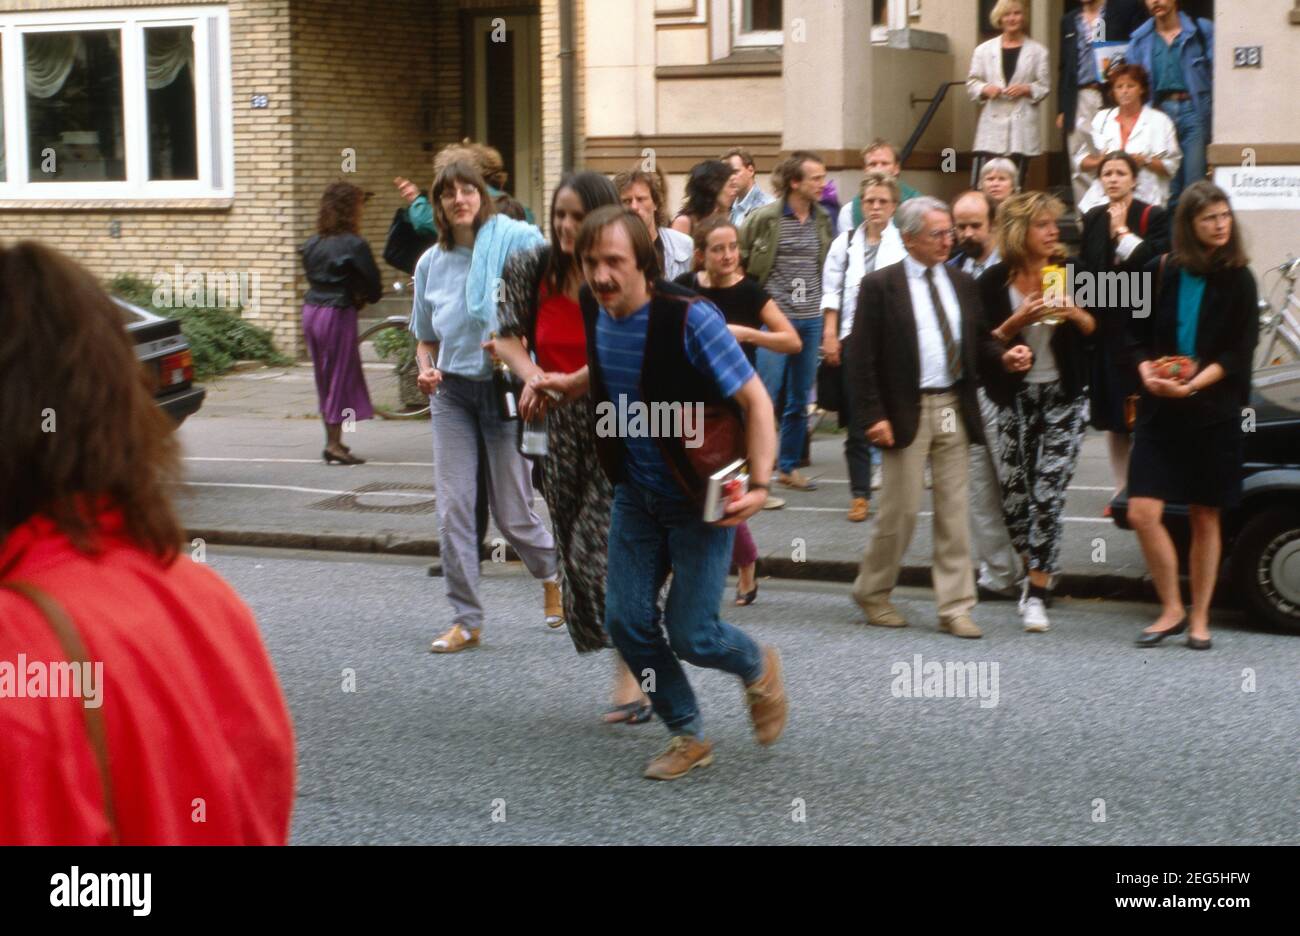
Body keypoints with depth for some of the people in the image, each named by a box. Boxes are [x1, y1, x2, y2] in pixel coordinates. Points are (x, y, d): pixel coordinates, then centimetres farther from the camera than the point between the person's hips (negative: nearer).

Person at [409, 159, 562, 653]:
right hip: (452, 391, 4)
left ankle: (552, 574, 33)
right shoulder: (431, 263, 8)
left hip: (507, 387, -4)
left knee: (512, 513, 2)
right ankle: (465, 620, 5)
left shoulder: (518, 240, -7)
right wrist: (425, 369, -2)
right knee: (453, 508, -3)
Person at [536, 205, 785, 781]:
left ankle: (758, 669, 30)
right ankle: (688, 736, 23)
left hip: (701, 497, -6)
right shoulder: (593, 309, -5)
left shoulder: (690, 317, -24)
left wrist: (760, 485, -30)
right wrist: (570, 385, 4)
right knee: (627, 620, 3)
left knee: (689, 633, -5)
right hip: (636, 495, 6)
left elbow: (754, 400, -20)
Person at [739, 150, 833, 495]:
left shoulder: (823, 218, 7)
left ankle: (789, 466, 22)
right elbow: (739, 259, -2)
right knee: (765, 395, -7)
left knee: (800, 399, 11)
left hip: (811, 320, 5)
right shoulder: (765, 218, -9)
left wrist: (825, 305, 14)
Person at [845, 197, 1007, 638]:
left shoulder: (962, 283, 12)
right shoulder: (880, 286, -5)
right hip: (907, 412, -5)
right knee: (901, 510, 0)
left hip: (955, 409, 5)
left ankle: (955, 607, 11)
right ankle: (872, 593, 20)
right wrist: (872, 415, -13)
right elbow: (860, 356, -7)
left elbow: (977, 342, 16)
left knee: (953, 510, 5)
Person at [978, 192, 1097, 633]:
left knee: (1048, 497, -10)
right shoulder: (994, 282, -2)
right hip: (1016, 397, 1)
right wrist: (1018, 322, -18)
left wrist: (1076, 315, -12)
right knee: (1013, 497, 6)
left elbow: (1098, 332, 7)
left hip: (1065, 397, -1)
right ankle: (1034, 570, 33)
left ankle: (1037, 595, -4)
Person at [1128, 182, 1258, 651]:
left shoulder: (1238, 281, 0)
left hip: (1213, 413, -1)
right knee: (1143, 513, -9)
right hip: (1159, 412, 2)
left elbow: (1239, 354, -5)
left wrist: (1192, 384, -19)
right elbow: (1137, 335, 11)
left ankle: (1199, 619, 16)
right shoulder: (1161, 272, 5)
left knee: (1205, 519, 5)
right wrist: (1148, 372, -9)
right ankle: (1172, 610, 6)